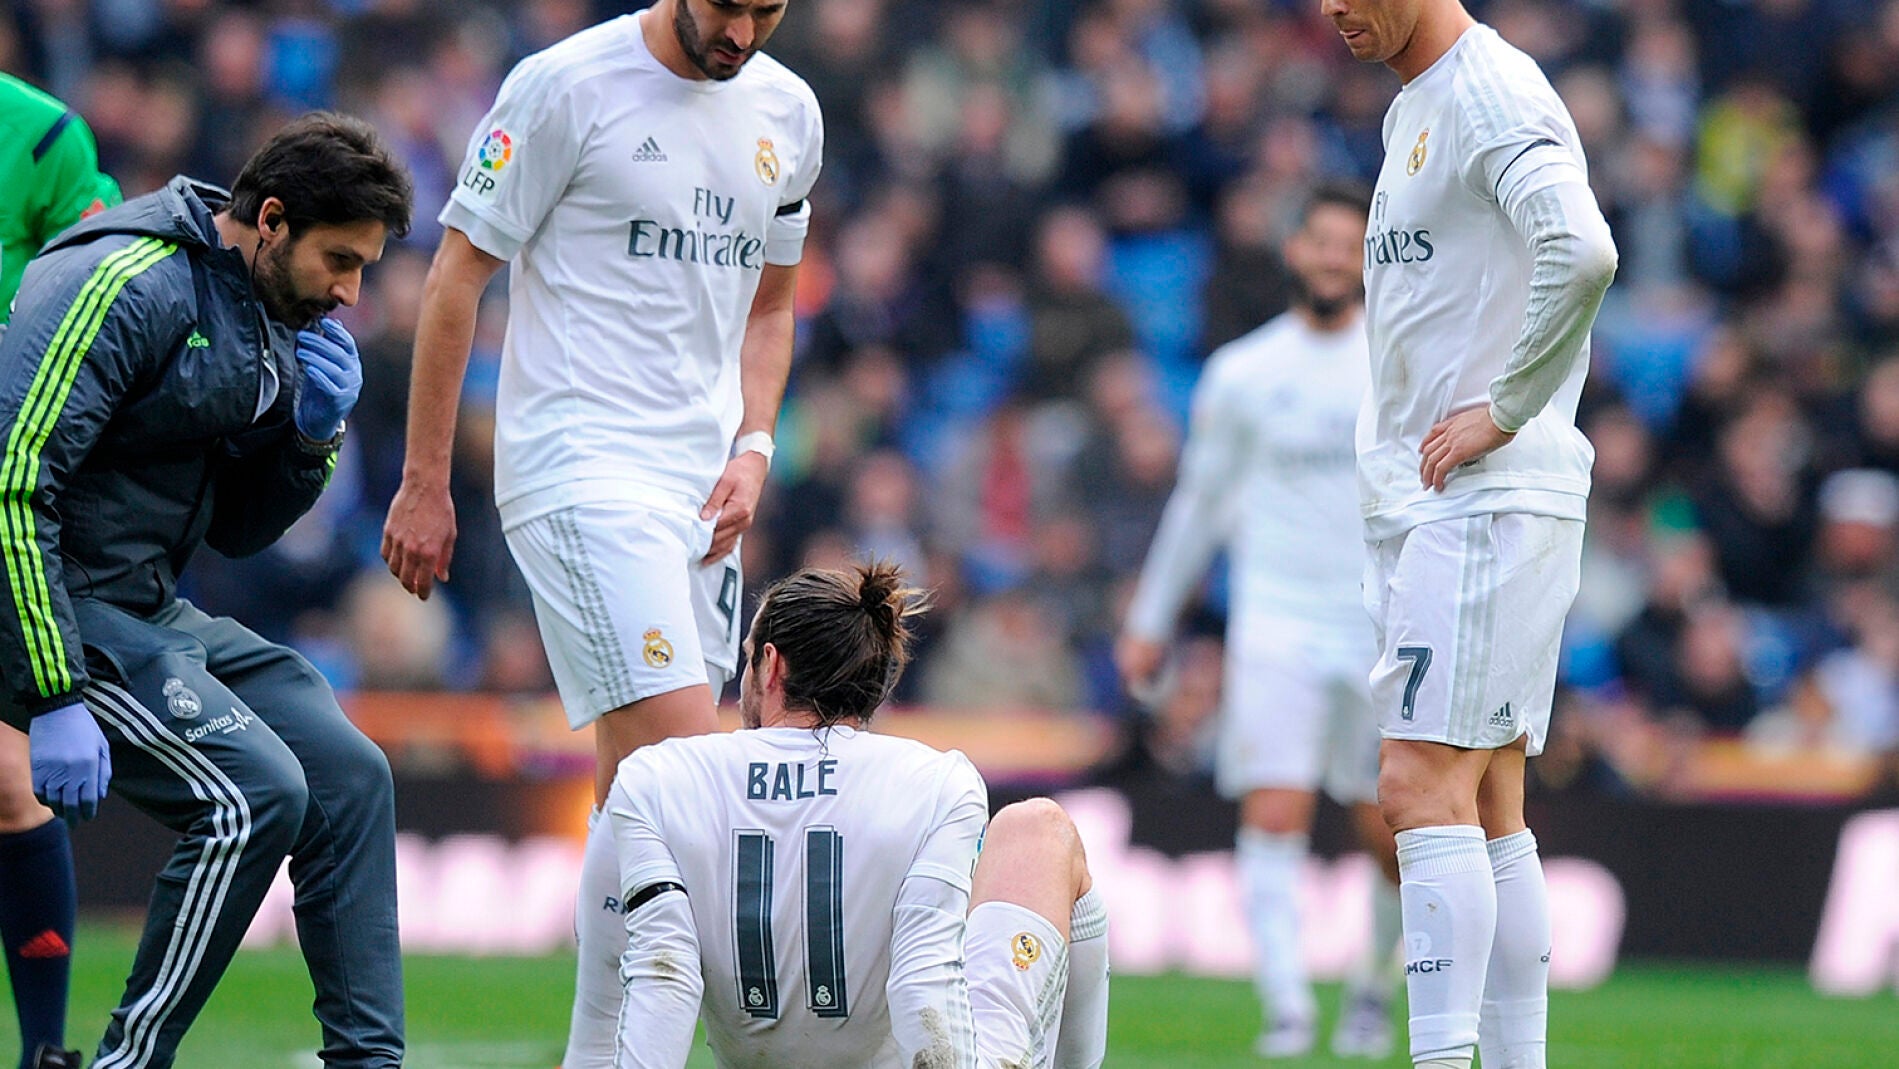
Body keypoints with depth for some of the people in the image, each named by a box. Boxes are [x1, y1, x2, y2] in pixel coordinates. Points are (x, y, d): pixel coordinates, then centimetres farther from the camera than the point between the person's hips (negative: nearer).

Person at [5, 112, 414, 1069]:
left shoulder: (274, 325, 12)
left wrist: (313, 435, 0)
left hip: (151, 612, 10)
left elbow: (236, 530, 21)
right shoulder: (130, 289, -19)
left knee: (349, 777, 4)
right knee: (256, 791, -20)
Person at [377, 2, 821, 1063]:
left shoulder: (788, 112, 12)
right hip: (582, 470, -7)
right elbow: (459, 275, -4)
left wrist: (753, 448, 7)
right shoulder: (566, 86, -7)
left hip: (701, 490, 7)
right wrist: (425, 484, -6)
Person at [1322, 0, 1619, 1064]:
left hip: (1492, 498, -10)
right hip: (1421, 501, 10)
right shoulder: (1412, 110, 19)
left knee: (1426, 786, -16)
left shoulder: (1494, 93, -12)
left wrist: (1504, 411, -21)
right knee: (1488, 811, 8)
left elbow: (1582, 254, -29)